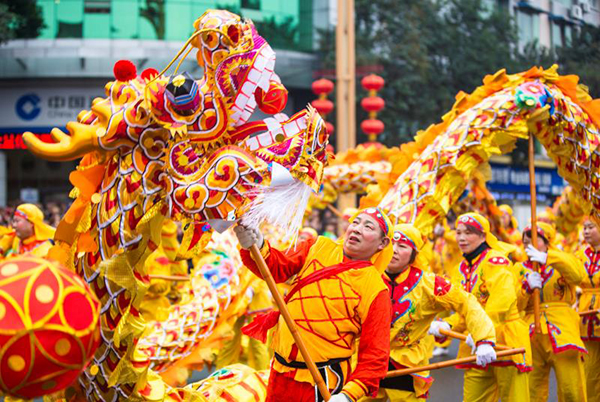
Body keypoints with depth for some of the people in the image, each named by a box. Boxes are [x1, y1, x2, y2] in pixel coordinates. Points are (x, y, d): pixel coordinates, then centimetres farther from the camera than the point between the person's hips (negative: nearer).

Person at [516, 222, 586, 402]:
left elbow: (577, 276, -19)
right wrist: (527, 287, -14)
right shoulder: (521, 269, 15)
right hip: (533, 333, 3)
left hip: (562, 331, -3)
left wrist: (546, 258, -27)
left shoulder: (564, 261, 7)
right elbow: (515, 304, 5)